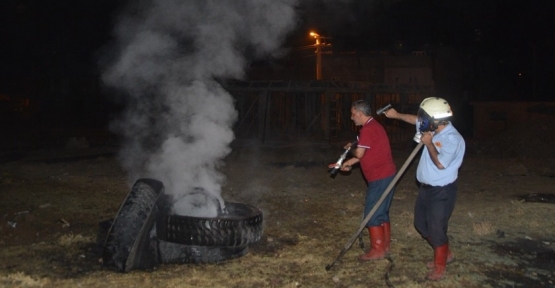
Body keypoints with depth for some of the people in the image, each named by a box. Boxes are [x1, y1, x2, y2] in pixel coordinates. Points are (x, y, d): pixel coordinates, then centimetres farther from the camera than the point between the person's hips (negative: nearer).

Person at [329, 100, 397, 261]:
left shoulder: (367, 129, -18)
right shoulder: (374, 126, 15)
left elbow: (359, 154, -19)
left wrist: (350, 149, 2)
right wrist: (349, 163, 13)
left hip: (380, 178, -10)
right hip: (386, 175, 10)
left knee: (372, 215, -2)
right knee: (381, 212, 17)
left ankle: (377, 250, 5)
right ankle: (385, 246, 25)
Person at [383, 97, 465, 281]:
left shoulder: (453, 138, -23)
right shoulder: (434, 130, 2)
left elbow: (440, 163, -30)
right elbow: (416, 120, 21)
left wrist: (428, 143, -20)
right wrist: (397, 115, 23)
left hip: (442, 192, -9)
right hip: (426, 188, 9)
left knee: (436, 229, 0)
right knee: (421, 224, 19)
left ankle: (439, 267, 20)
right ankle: (445, 254, 37)